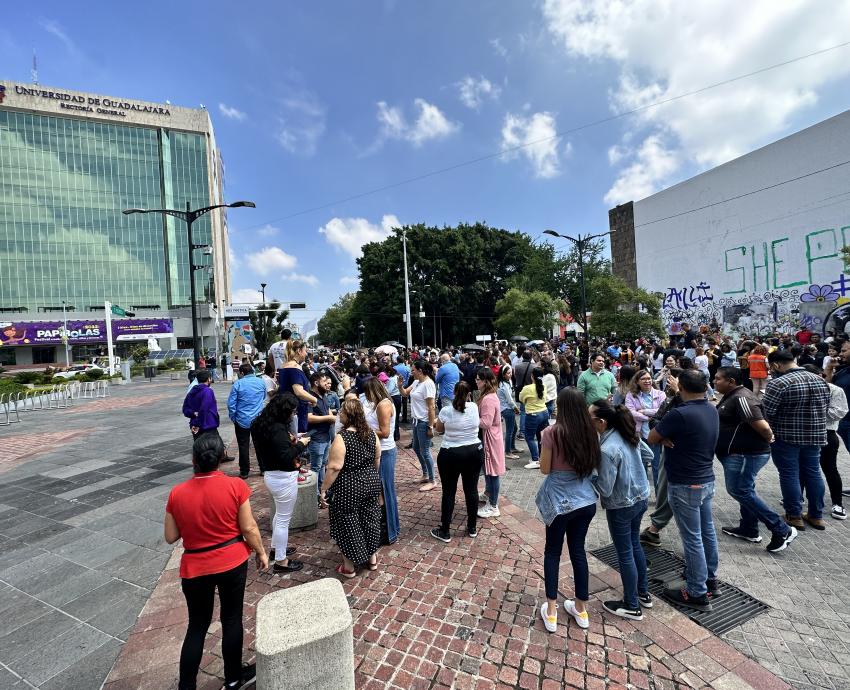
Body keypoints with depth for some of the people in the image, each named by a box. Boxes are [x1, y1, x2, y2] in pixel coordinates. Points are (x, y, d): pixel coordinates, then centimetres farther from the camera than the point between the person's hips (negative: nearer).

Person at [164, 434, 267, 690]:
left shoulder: (177, 493, -12)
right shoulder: (235, 485, -18)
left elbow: (171, 537, -2)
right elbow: (249, 528, -12)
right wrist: (261, 552, 4)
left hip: (195, 568, 1)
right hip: (233, 562, -1)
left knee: (197, 625, 21)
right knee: (232, 618, 18)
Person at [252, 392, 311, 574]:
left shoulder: (264, 423, 3)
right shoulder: (278, 428, -27)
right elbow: (285, 456, -28)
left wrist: (289, 440, 5)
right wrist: (300, 444, -16)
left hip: (271, 475, 10)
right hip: (283, 478, -10)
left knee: (280, 514, 27)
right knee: (283, 519, 5)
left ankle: (276, 548, 42)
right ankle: (281, 561, 19)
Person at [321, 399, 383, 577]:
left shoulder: (341, 437, -22)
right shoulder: (371, 433, -2)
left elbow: (334, 467, -21)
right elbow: (377, 459, 8)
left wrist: (324, 488, -11)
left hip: (349, 488, -6)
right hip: (371, 483, 6)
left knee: (348, 523, 10)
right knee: (370, 519, 19)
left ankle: (349, 567, 25)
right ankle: (372, 559, 34)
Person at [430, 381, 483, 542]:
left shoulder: (445, 411, -14)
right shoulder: (474, 407, -7)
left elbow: (439, 429, 4)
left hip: (450, 455, -3)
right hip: (474, 452, 3)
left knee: (449, 492, 8)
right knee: (471, 489, 14)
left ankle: (445, 532, 19)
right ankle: (472, 528, 29)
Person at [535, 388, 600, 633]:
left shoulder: (552, 432, -19)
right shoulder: (590, 432, -3)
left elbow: (545, 469, -10)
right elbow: (593, 466, 9)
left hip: (560, 502, -4)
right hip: (586, 501, 4)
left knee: (552, 553, 13)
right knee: (578, 551, 20)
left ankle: (551, 612, 22)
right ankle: (581, 609, 34)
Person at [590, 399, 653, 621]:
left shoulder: (607, 449, -31)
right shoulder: (628, 434, -8)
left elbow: (605, 489, -24)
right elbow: (648, 455, 9)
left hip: (621, 507, -8)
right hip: (641, 498, 8)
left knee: (625, 554, 11)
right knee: (635, 545, 25)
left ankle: (632, 606, 29)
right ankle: (643, 593, 44)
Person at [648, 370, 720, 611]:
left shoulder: (679, 414, -26)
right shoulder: (712, 410, 1)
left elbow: (651, 438, -17)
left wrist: (666, 437, 0)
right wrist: (672, 436, -2)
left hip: (685, 485, -8)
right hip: (707, 480, 9)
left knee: (692, 539, 3)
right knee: (707, 531, 21)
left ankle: (698, 594, 16)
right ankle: (710, 578, 38)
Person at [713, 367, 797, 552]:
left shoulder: (741, 398, -24)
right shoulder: (731, 397, 10)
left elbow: (762, 426, -27)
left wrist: (768, 438, -10)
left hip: (745, 454, -11)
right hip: (740, 453, 11)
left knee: (739, 491, -3)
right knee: (745, 490, 18)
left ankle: (782, 530, 7)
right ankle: (749, 530, 31)